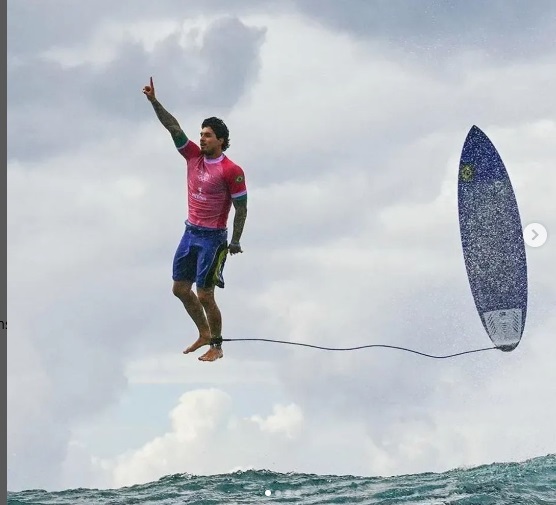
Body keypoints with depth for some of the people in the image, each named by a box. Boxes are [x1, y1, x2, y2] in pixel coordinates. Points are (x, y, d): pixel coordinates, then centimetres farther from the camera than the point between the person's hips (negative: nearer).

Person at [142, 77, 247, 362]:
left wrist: (235, 242, -11)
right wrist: (154, 101, -12)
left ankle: (216, 347, 12)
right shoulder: (194, 156, 2)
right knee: (180, 288, 12)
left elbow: (241, 208, -11)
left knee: (205, 296, -4)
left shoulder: (231, 171, -15)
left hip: (213, 238, -7)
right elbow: (173, 127, -3)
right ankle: (204, 334, 30)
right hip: (190, 232, 7)